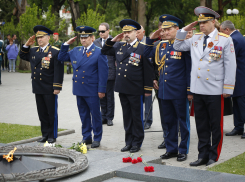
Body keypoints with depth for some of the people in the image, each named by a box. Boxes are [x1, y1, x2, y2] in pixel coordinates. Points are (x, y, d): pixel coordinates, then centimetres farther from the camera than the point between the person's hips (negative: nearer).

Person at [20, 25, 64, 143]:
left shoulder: (55, 52, -9)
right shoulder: (33, 51, 11)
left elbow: (59, 71, -13)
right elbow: (22, 56, 28)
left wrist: (57, 87, -17)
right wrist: (27, 45, 12)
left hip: (49, 89, -6)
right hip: (38, 89, 6)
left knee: (51, 113, 4)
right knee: (42, 113, 12)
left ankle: (52, 136, 13)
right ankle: (45, 134, 22)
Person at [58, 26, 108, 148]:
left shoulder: (99, 52, -7)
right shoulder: (76, 51, 9)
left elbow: (103, 72, -9)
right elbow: (61, 58, 16)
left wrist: (101, 89, -12)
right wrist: (66, 44, 5)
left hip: (92, 90, -5)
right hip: (79, 89, 5)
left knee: (95, 115, 3)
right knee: (83, 115, 13)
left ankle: (97, 138, 14)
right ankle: (86, 137, 24)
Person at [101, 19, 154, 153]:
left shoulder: (142, 48, -6)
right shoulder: (120, 47, 10)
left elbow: (148, 70, -7)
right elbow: (104, 51, 23)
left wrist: (148, 89, -9)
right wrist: (113, 40, 9)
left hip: (135, 90, -5)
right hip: (122, 88, 6)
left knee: (137, 117, 5)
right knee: (127, 116, 12)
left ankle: (137, 143, 15)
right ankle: (129, 142, 21)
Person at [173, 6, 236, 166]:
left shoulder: (225, 40, -3)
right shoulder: (195, 38, 10)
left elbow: (230, 66, -4)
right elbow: (178, 47, 19)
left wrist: (228, 89, -7)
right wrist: (184, 31, 5)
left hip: (215, 91, -4)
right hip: (198, 90, 4)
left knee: (216, 125, 4)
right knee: (201, 125, 11)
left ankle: (214, 156, 15)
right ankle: (203, 155, 20)